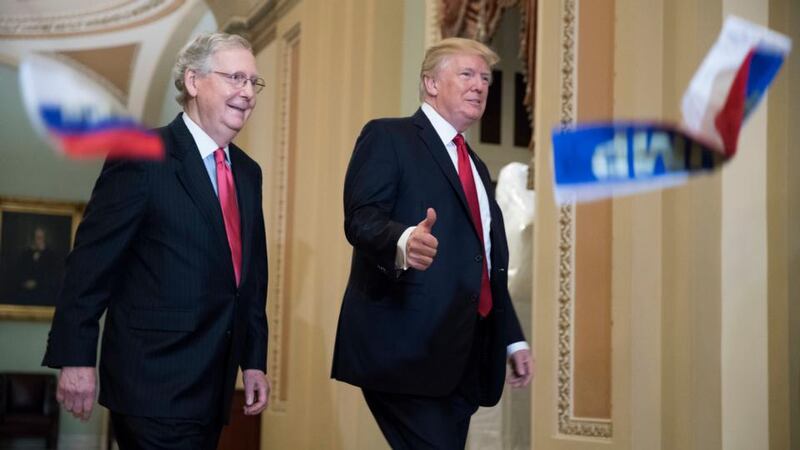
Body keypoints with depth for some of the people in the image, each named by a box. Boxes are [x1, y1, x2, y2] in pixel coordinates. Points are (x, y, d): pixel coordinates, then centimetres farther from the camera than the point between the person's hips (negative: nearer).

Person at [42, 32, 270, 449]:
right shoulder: (143, 157, -9)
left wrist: (254, 361, 13)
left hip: (213, 385, 7)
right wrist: (75, 358, -15)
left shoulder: (248, 173, 13)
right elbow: (91, 261, -12)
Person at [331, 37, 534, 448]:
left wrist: (512, 338, 20)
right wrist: (404, 242, -36)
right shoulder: (388, 137, 0)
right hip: (406, 347, -8)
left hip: (467, 354, 8)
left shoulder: (476, 166, 25)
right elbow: (360, 219, -14)